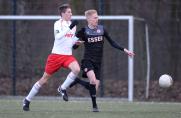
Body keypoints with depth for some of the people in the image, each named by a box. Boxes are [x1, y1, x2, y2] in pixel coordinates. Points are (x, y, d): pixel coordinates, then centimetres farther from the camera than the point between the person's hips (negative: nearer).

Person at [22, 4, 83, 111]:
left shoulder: (72, 24, 9)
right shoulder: (58, 24, -9)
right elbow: (58, 36, -27)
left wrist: (77, 40, 2)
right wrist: (69, 28, -34)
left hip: (68, 55, 5)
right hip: (56, 55, -5)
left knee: (77, 69, -26)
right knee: (45, 78, 1)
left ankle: (62, 89, -5)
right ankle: (27, 100, 16)